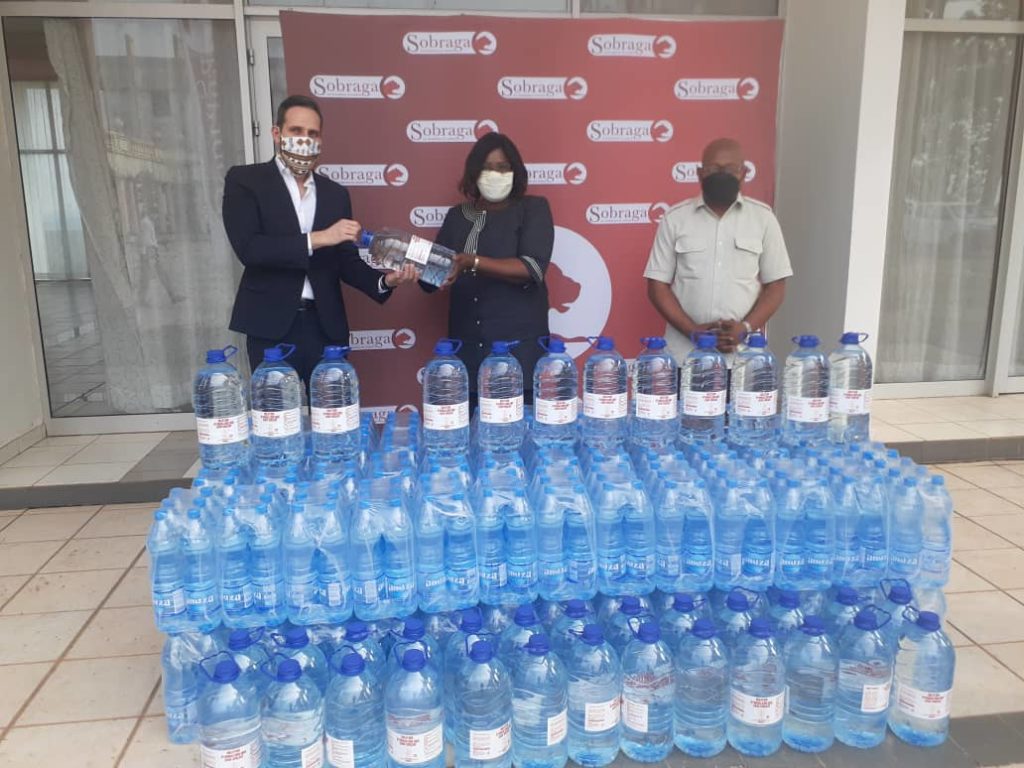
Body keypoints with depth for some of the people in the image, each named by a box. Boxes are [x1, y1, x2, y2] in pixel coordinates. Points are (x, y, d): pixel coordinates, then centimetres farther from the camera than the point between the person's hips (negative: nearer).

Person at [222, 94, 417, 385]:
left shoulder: (336, 193, 13)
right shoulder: (245, 180, 1)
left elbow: (346, 261, 10)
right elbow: (248, 248, -13)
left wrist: (385, 280, -9)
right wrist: (317, 239, -18)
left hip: (325, 327, 4)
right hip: (271, 327, -3)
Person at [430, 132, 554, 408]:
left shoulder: (533, 208, 3)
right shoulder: (457, 215, 13)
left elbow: (532, 269, -13)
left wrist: (472, 263, -22)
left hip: (519, 347, -3)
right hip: (467, 349, 3)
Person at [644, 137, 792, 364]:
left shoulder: (763, 217, 4)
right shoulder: (675, 218, 2)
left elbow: (775, 287, 5)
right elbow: (658, 286, 1)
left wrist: (746, 327, -11)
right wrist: (692, 330, -11)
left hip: (743, 354, 1)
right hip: (684, 353, 0)